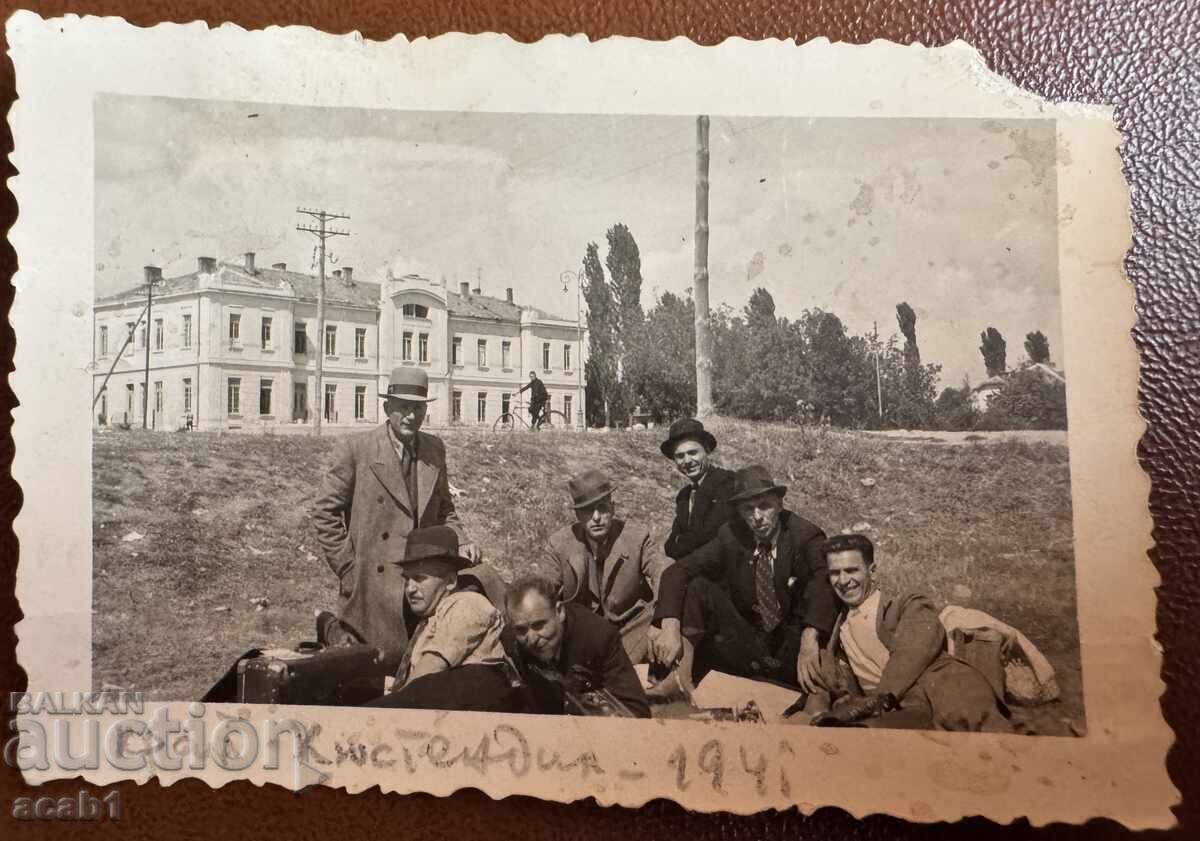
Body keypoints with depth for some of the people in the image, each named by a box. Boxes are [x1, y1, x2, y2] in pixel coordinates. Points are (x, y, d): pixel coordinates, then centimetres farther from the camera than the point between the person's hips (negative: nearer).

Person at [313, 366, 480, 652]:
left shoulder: (435, 449, 9)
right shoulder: (355, 448, -6)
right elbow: (325, 512, -3)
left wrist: (459, 543, 1)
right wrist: (348, 568, -7)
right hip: (371, 589, -4)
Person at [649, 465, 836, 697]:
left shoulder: (806, 536, -13)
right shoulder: (730, 536, -4)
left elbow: (824, 582, -32)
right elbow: (677, 572, -11)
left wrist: (810, 639, -49)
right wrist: (670, 626, -28)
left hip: (792, 647, -3)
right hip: (746, 644, 4)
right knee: (698, 586, -16)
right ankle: (682, 675, -24)